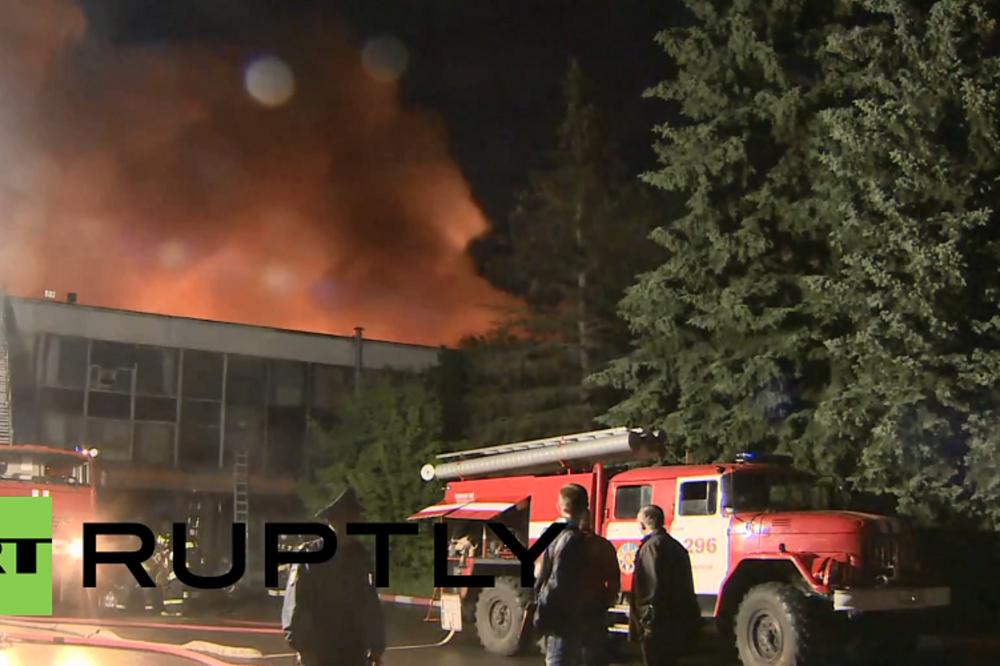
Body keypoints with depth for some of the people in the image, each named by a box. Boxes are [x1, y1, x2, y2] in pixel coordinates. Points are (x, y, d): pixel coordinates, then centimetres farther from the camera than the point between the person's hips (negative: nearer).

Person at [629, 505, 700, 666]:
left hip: (659, 624, -9)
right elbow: (685, 585, 19)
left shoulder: (651, 546, -13)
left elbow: (652, 586, -21)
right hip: (679, 621, 9)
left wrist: (648, 621, -17)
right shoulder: (676, 546, 13)